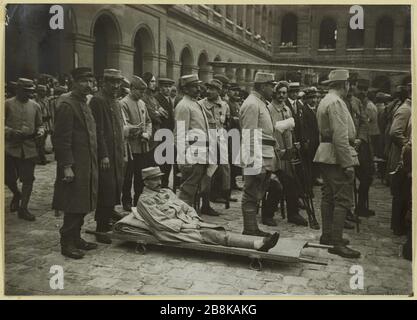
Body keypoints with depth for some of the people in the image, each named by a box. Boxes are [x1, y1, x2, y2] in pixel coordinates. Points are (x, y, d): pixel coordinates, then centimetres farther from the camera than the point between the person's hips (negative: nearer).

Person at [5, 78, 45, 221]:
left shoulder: (35, 106, 8)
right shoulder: (7, 104, -1)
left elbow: (40, 124, 15)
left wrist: (40, 132, -6)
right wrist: (11, 132, -20)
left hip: (30, 148, 2)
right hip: (11, 148, -2)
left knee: (28, 179, 0)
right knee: (9, 178, 4)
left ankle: (23, 208, 11)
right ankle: (17, 194, 37)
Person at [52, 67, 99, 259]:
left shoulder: (84, 104, 16)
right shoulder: (67, 105, -14)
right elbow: (62, 139, -18)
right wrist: (67, 166, -21)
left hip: (87, 164, 9)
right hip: (75, 166, -9)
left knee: (82, 206, 14)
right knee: (73, 206, -2)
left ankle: (76, 238, 25)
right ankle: (67, 244, 8)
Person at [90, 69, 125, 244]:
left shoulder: (115, 101, 18)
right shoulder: (97, 100, -10)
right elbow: (98, 130, -16)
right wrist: (103, 155, -19)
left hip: (117, 154, 9)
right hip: (106, 155, -9)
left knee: (115, 190, 12)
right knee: (106, 192, -6)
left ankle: (107, 222, 23)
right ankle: (101, 230, 3)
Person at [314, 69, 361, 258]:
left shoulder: (325, 101, 18)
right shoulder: (336, 102, -15)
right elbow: (340, 136, -21)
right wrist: (347, 163, -21)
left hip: (325, 155, 11)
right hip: (338, 156, -11)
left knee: (329, 197, 14)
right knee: (343, 200, -8)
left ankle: (327, 236, 22)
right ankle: (336, 243, -6)